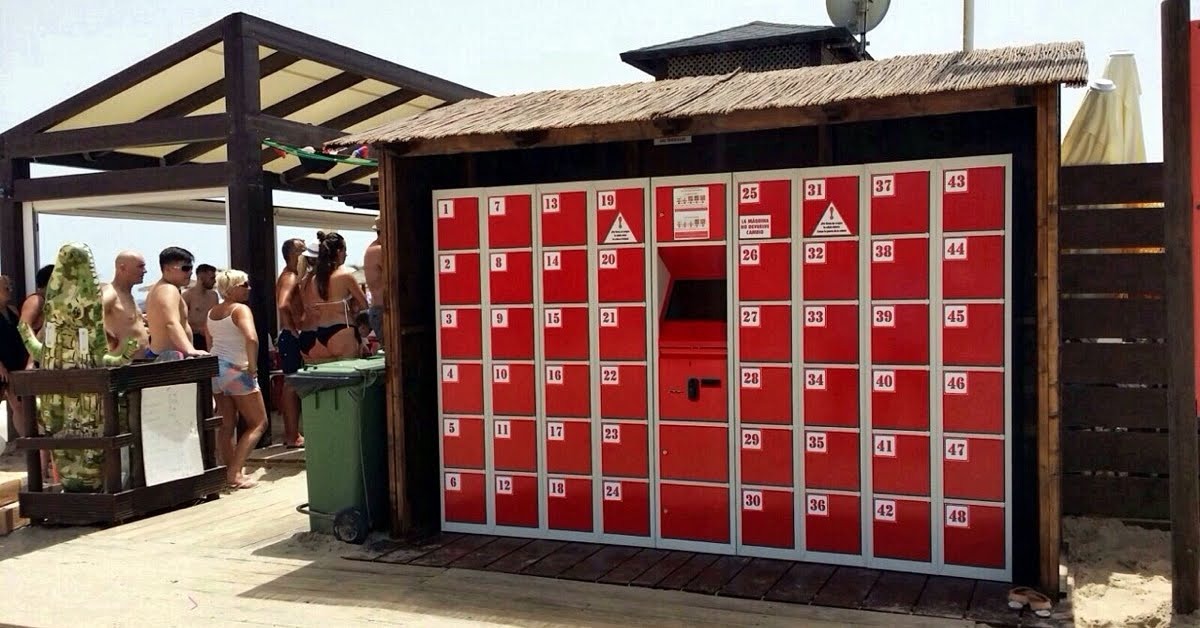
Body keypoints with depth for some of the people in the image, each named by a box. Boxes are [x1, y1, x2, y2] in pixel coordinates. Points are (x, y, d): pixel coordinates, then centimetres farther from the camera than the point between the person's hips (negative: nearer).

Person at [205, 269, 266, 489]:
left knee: (226, 425, 14)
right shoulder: (241, 309, -12)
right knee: (258, 423, 2)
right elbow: (251, 338, -29)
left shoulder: (212, 312, 12)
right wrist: (252, 366, -20)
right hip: (237, 371, -8)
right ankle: (235, 472, -7)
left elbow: (209, 343, 18)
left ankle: (228, 471, 16)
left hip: (215, 369, 8)